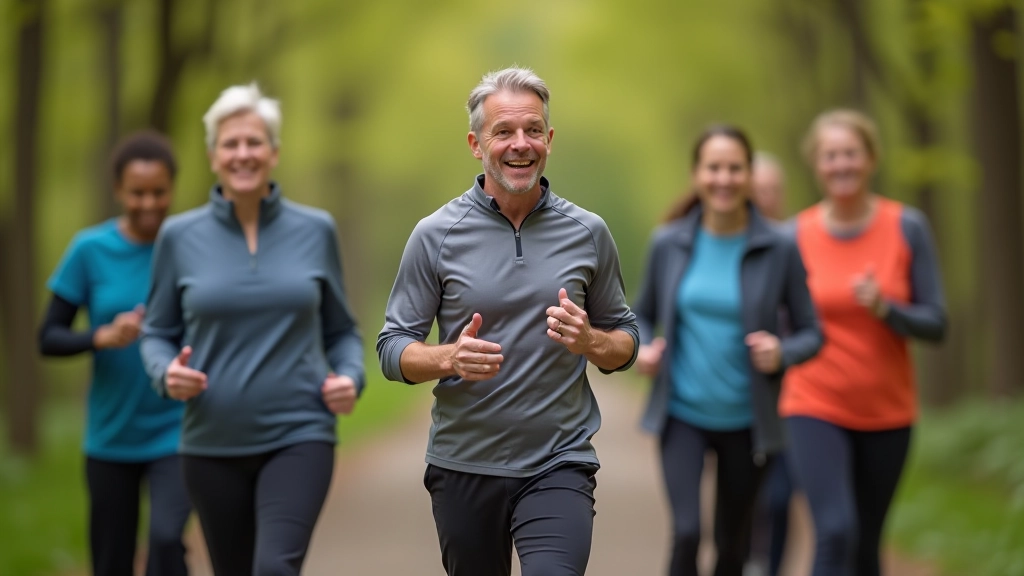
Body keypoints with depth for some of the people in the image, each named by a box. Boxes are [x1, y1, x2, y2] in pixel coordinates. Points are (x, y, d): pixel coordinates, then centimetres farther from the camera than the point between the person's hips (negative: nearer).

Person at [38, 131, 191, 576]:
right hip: (111, 439, 2)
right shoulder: (90, 250, -4)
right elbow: (49, 338, -3)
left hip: (177, 435, -1)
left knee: (166, 536, -23)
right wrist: (103, 337, -20)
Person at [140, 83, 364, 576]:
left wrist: (351, 377, -8)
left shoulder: (315, 231, 1)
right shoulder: (180, 237, 0)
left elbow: (341, 330, 11)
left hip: (298, 438, -2)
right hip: (213, 445, 2)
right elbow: (157, 332, 9)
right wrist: (166, 372, -12)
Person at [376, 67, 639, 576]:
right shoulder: (435, 235, -2)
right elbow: (392, 347, 0)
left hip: (559, 465, 0)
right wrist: (450, 358, -20)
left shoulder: (588, 233, 3)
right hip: (463, 469, 1)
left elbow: (625, 339, 10)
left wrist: (590, 341, -12)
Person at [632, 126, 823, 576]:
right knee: (686, 532, -17)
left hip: (746, 420, 0)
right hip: (682, 413, 0)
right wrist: (642, 349, -9)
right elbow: (643, 314, 11)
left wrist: (782, 353, -21)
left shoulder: (779, 249, -7)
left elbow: (810, 332, 0)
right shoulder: (669, 243, -3)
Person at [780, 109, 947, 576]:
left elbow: (936, 324, -5)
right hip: (815, 409, -2)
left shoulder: (906, 227, -3)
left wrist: (884, 308, -21)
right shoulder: (796, 236, -3)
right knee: (836, 532, -19)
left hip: (887, 414, 2)